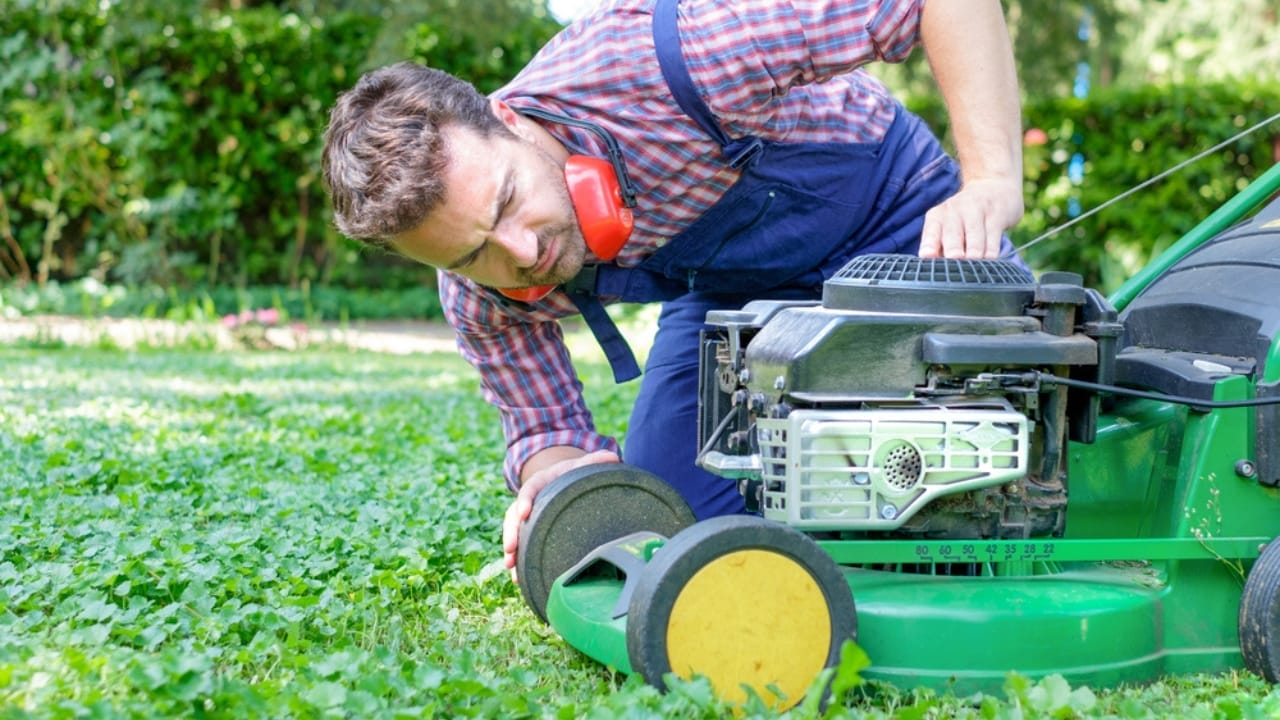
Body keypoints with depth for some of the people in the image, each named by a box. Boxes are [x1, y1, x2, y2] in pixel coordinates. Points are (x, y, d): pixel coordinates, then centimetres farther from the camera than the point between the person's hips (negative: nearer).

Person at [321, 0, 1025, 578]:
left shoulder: (642, 59, -40)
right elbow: (544, 426, -7)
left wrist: (990, 182, -46)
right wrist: (557, 475, -31)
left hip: (884, 215, -4)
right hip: (724, 286, 4)